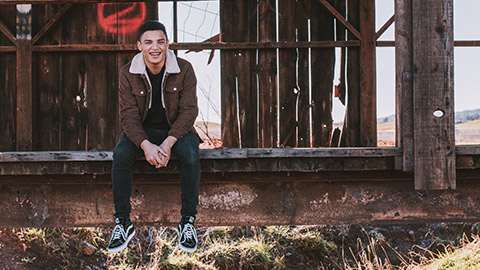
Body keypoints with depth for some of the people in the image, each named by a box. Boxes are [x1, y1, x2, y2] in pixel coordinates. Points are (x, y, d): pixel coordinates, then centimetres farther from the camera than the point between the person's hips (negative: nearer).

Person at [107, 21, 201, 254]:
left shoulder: (184, 69, -10)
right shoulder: (128, 73, -8)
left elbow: (189, 110, -13)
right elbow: (128, 115, -11)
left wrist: (168, 143, -27)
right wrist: (146, 145, -29)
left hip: (176, 129, -1)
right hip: (142, 130, 1)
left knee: (191, 155, -32)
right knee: (120, 155, -28)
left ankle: (188, 221, -19)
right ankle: (122, 223, -18)